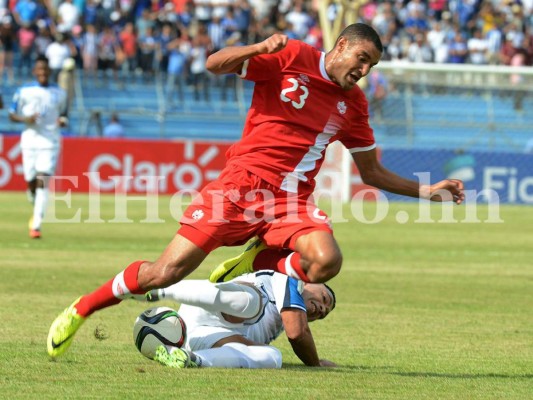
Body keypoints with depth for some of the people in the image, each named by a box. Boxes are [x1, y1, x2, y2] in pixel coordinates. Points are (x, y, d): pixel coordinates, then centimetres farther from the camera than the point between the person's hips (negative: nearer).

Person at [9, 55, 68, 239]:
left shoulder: (59, 93, 8)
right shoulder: (24, 91, 3)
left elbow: (63, 113, 20)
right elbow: (12, 115, 6)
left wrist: (63, 121, -3)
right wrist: (25, 119, -14)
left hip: (50, 142, -1)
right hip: (30, 140, 1)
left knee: (42, 182, -14)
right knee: (31, 181, 4)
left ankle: (36, 225, -18)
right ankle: (36, 206, 39)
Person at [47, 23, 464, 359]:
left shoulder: (353, 103, 12)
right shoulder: (292, 57, -1)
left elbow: (372, 172, 20)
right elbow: (215, 64, -7)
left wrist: (427, 191, 12)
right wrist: (261, 49, -24)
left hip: (292, 200, 4)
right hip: (242, 182, -4)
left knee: (326, 261, -28)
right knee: (165, 273, -11)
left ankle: (253, 268, 1)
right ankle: (80, 310, 11)